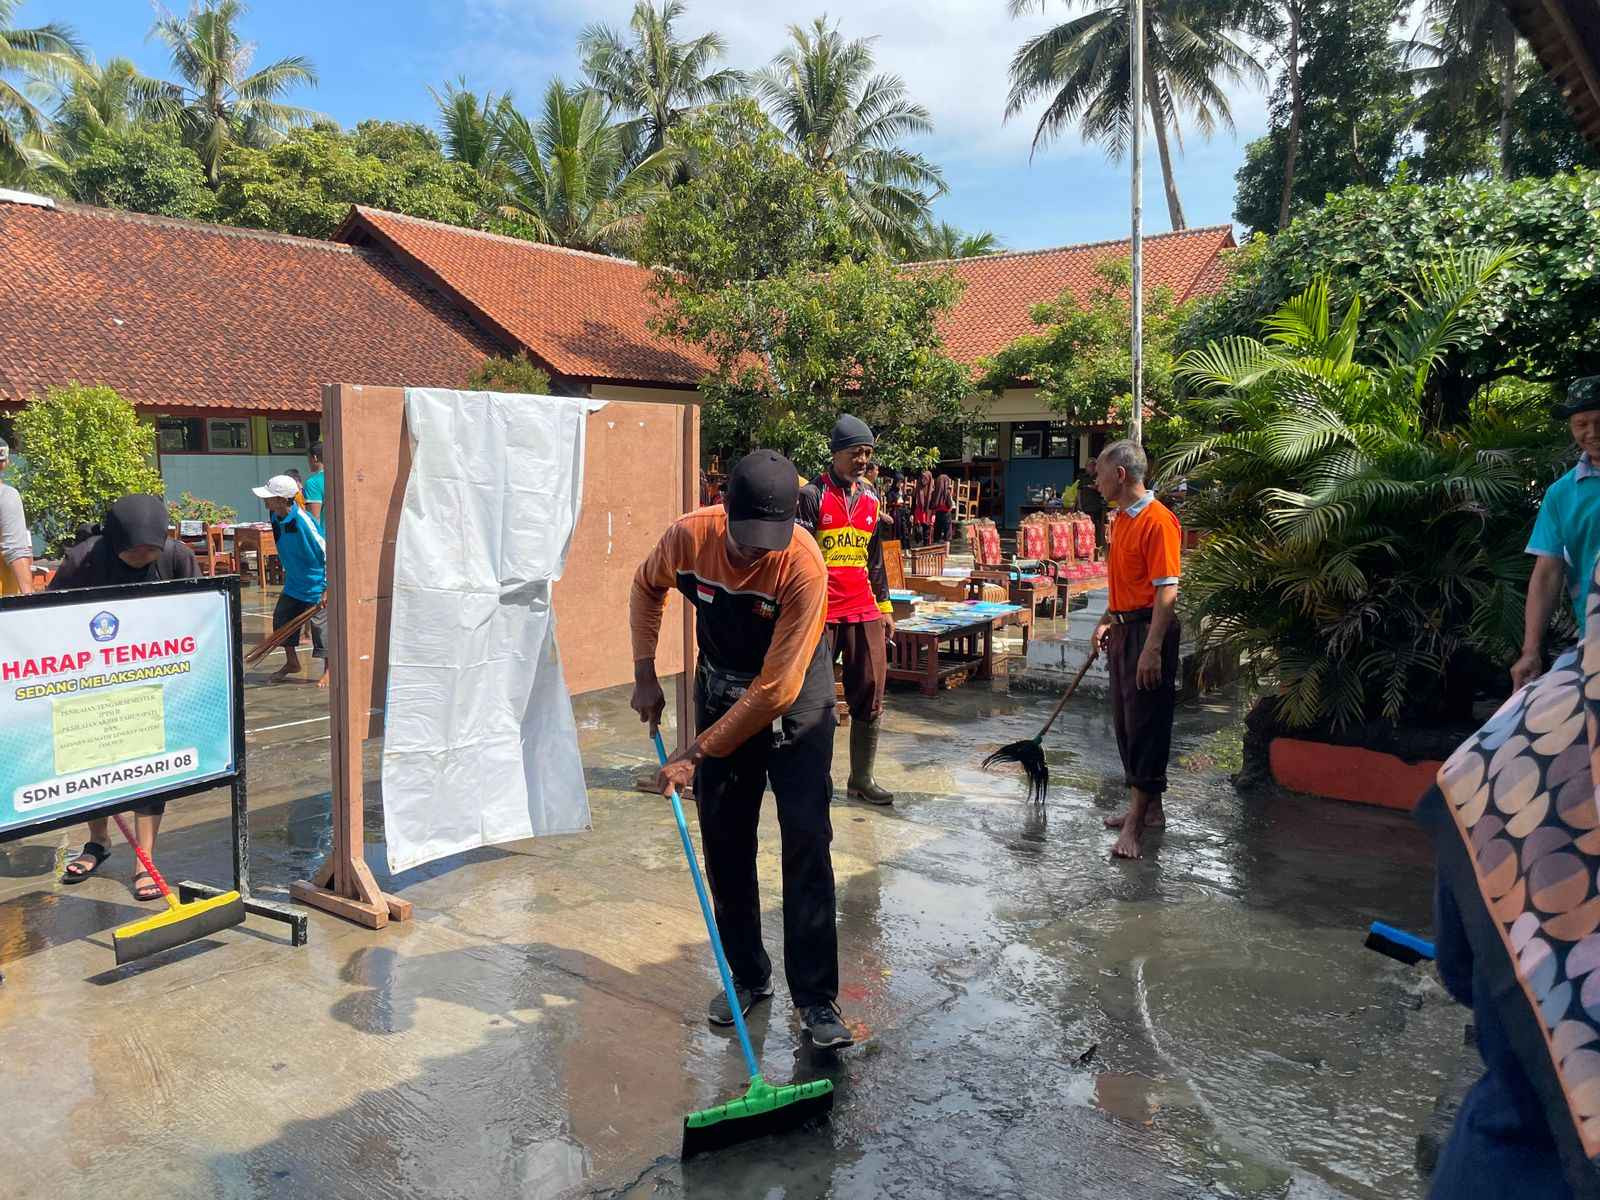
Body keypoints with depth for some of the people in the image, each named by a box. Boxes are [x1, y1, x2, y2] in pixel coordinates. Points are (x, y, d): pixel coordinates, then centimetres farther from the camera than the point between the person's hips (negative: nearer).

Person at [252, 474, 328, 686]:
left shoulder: (302, 520, -27)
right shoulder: (276, 517, -2)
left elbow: (326, 550, -24)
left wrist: (328, 587, -25)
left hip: (315, 581, -9)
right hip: (295, 580, 9)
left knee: (319, 623, -5)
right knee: (282, 615, 11)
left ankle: (329, 670, 9)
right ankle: (292, 662, 29)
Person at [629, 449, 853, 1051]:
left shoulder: (804, 565, -33)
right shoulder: (688, 536, -21)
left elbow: (776, 690, -31)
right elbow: (647, 587, 4)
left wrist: (698, 753, -26)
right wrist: (645, 676, -1)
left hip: (794, 700, -3)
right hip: (720, 691, 4)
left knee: (806, 841, -8)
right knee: (724, 844, 7)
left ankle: (816, 996, 2)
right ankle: (748, 976, 24)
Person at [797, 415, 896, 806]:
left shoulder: (870, 498, 15)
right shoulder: (812, 495, -4)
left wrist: (884, 606, 20)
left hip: (864, 611, 6)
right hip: (821, 612, -5)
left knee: (870, 694, 4)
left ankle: (861, 778, 15)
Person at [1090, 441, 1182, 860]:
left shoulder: (1158, 521, -17)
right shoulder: (1123, 518, 13)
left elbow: (1166, 591, -21)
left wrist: (1152, 649, -25)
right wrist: (1107, 621, 16)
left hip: (1149, 631, -10)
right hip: (1123, 629, 10)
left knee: (1146, 725, -5)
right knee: (1126, 722, 14)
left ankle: (1136, 822, -2)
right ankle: (1149, 808, 25)